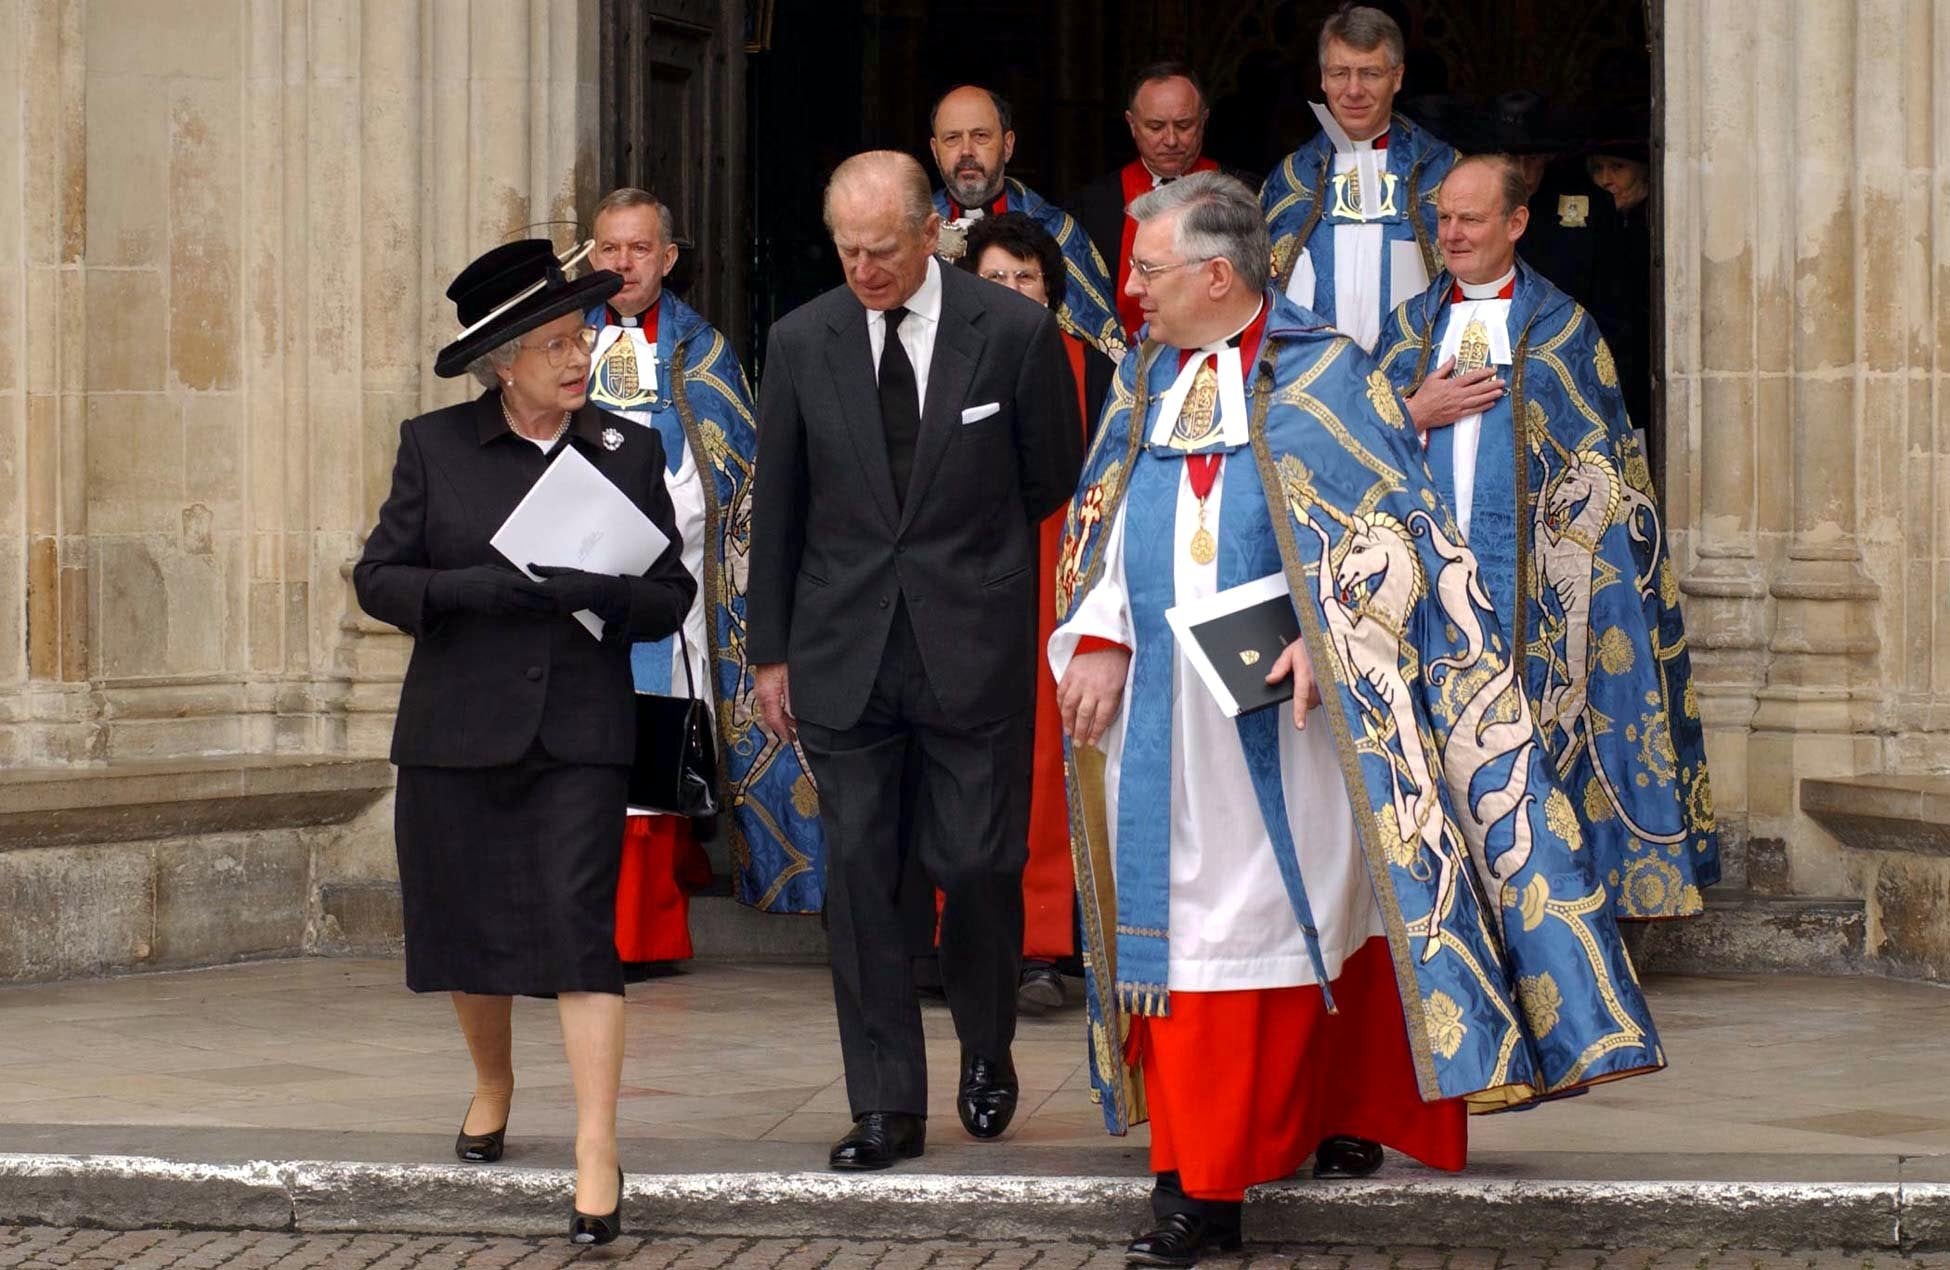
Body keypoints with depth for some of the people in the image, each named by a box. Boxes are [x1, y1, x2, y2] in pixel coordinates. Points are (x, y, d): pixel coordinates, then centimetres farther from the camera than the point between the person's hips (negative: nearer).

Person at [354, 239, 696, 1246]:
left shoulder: (628, 452, 5)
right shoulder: (436, 446, 3)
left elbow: (671, 594, 5)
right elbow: (378, 577, 2)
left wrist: (597, 593, -15)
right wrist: (474, 588, -16)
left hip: (578, 732, -1)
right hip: (457, 729, 1)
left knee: (580, 922, -12)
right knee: (468, 924, 10)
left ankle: (597, 1153, -11)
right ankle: (492, 1085, 39)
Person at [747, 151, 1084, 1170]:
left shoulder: (1015, 332, -4)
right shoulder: (801, 342, 3)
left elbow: (1055, 485, 7)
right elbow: (778, 509, 9)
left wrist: (975, 563, 10)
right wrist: (770, 651, 8)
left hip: (975, 649, -2)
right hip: (844, 653, 2)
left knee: (979, 865, -1)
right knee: (859, 874, 1)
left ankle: (987, 1049, 26)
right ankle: (886, 1104, 8)